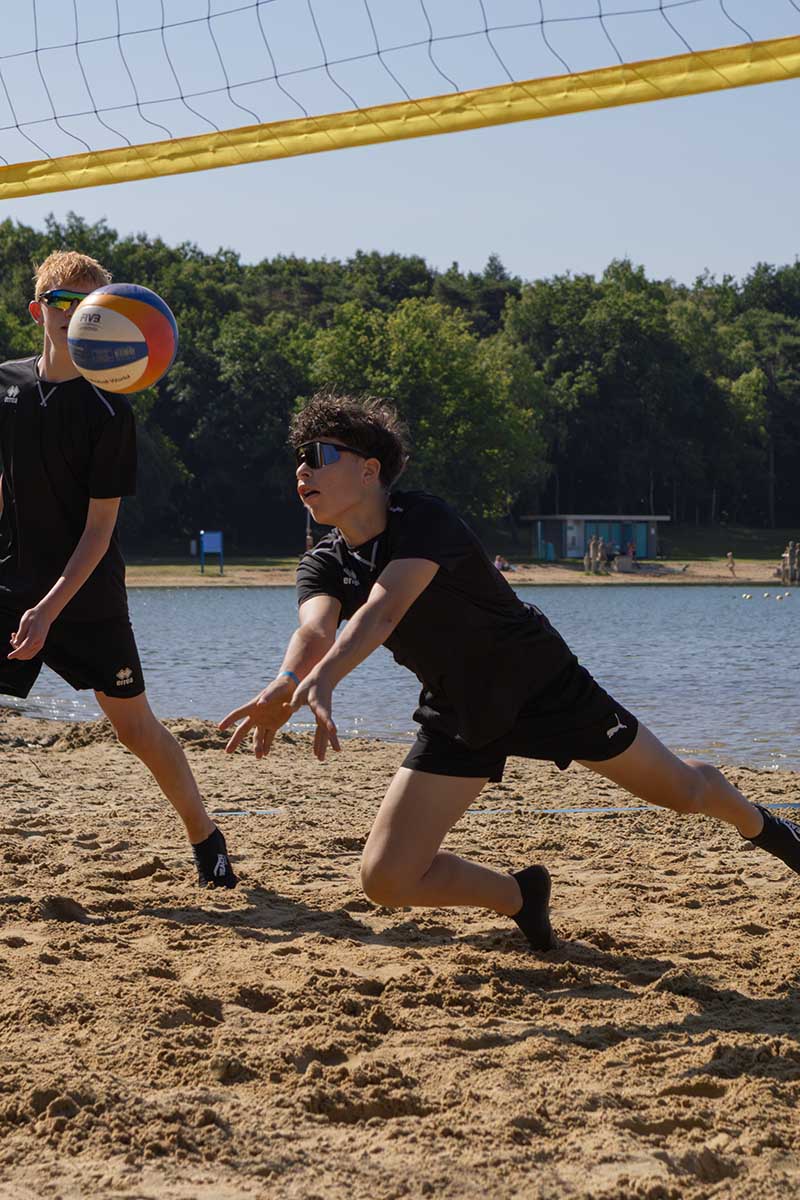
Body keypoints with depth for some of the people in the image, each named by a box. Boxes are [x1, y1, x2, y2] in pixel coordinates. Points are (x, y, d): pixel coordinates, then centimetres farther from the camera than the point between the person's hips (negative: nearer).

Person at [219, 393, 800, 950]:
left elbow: (383, 609, -45)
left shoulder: (425, 520, -27)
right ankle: (521, 894, 18)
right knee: (387, 879, -10)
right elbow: (315, 628, -33)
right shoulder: (326, 564, -10)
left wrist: (324, 678, -64)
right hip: (457, 717, 4)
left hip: (545, 690, -4)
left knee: (683, 792, 12)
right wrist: (287, 682, -57)